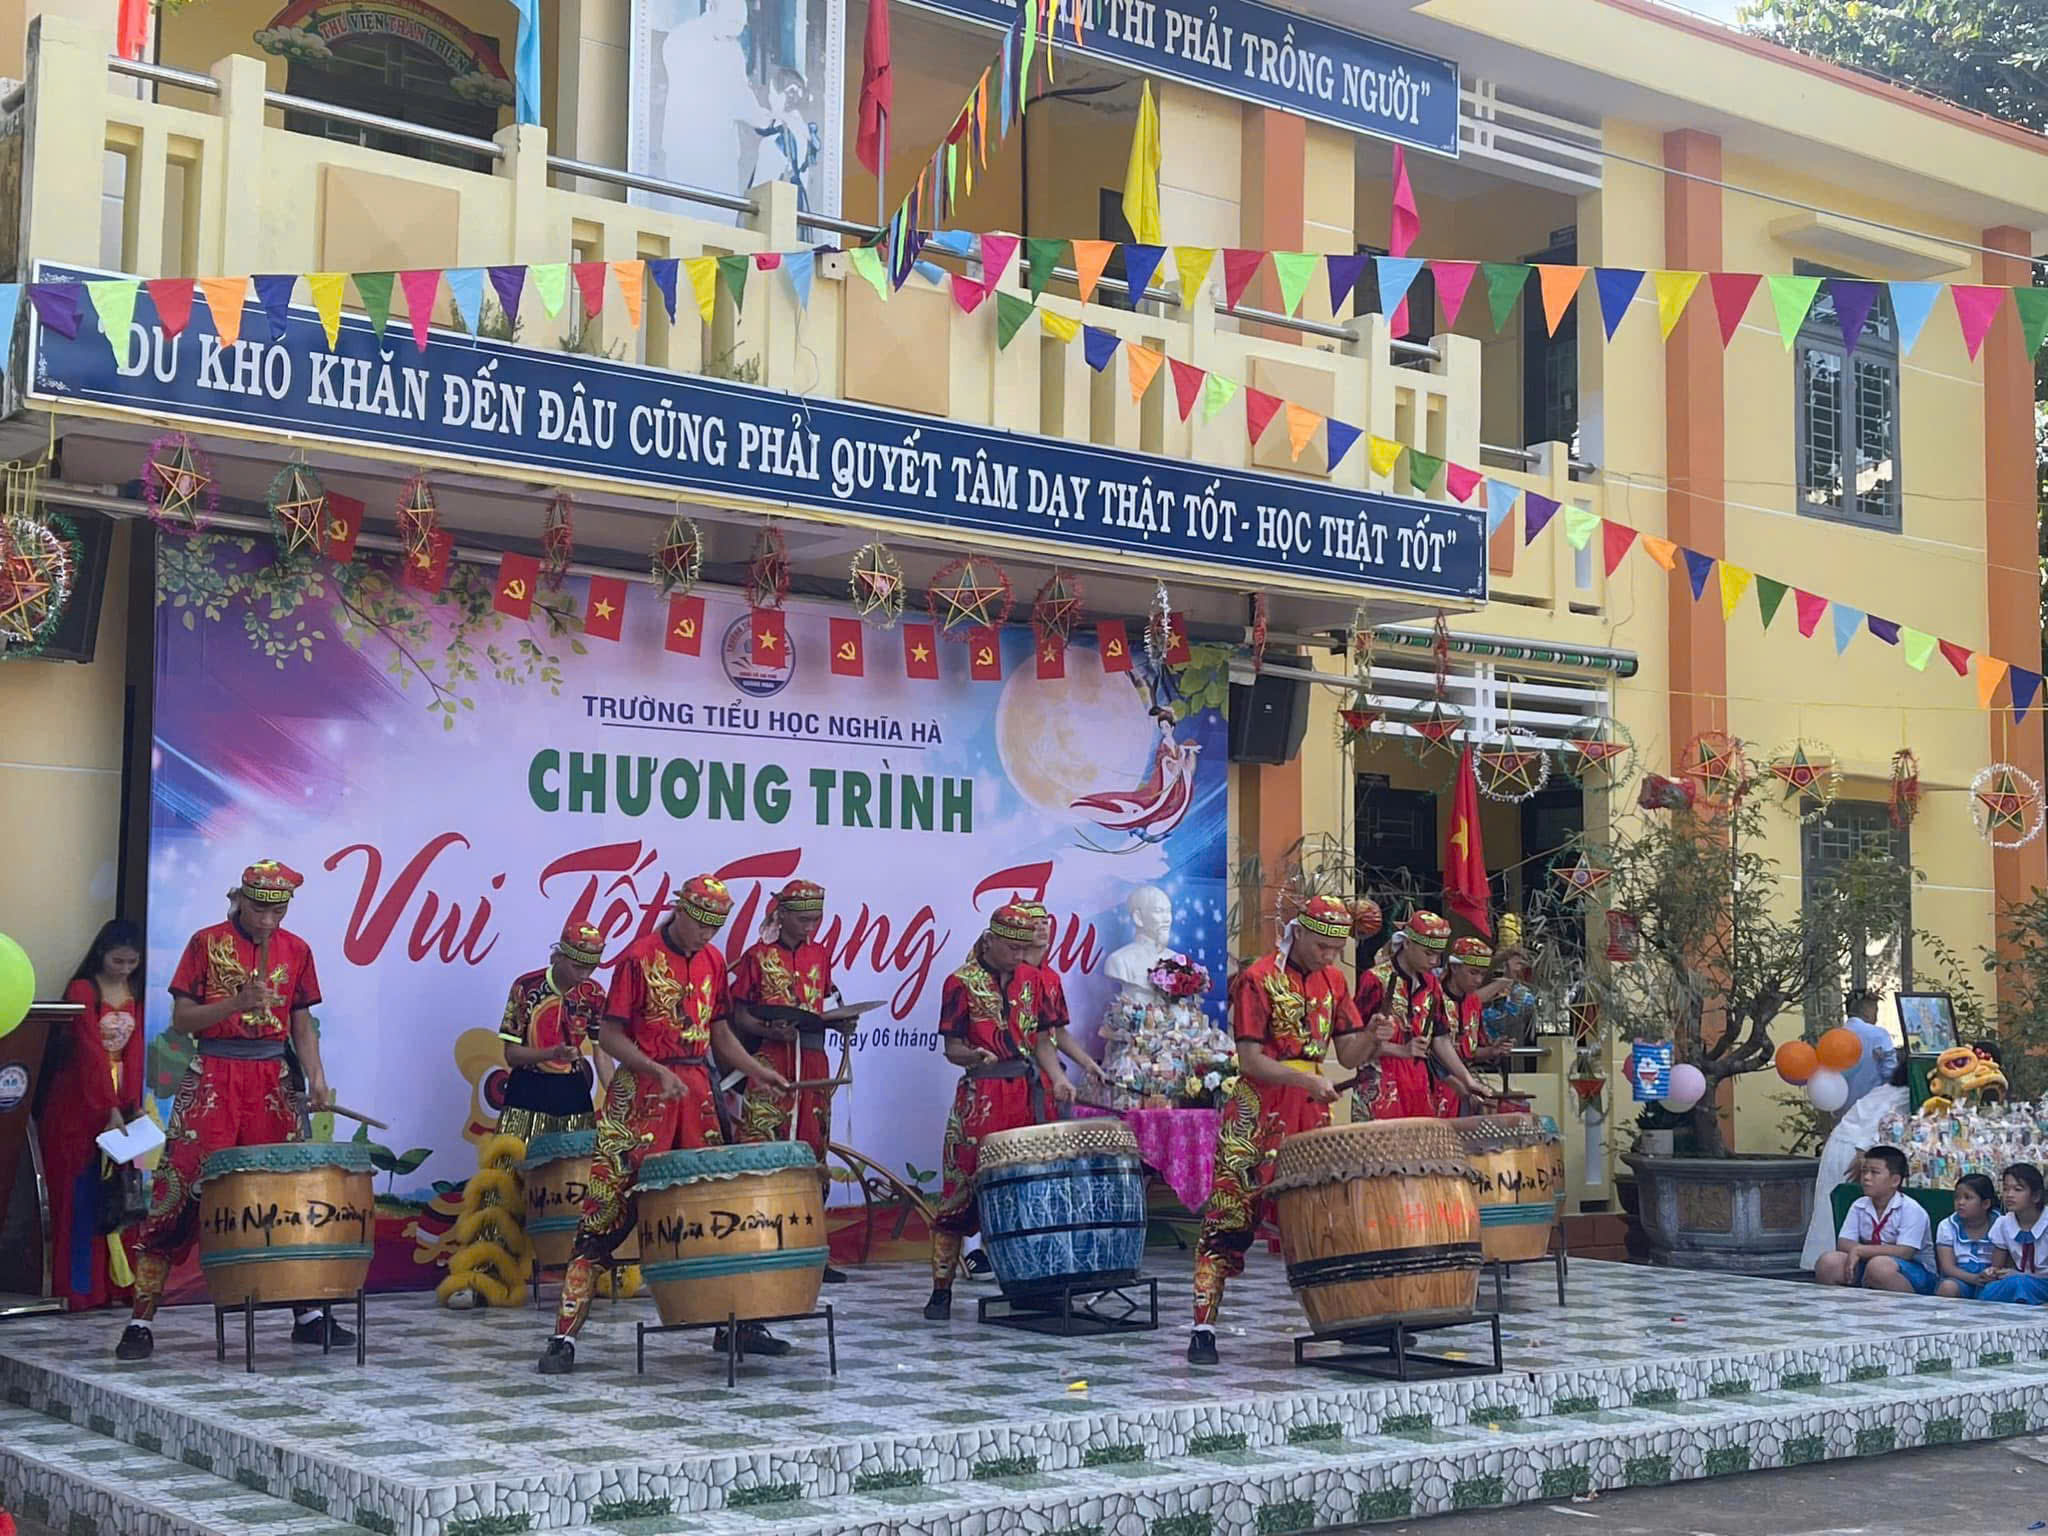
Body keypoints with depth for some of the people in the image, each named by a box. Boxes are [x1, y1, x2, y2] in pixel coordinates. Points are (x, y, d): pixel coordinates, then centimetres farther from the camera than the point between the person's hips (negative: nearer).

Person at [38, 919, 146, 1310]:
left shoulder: (135, 994, 8)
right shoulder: (82, 991, -10)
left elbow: (133, 1051, 2)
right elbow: (92, 1052, -16)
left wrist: (132, 1104, -9)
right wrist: (110, 1109, -22)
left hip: (119, 1097, 5)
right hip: (78, 1101, -5)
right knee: (79, 1193, -4)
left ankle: (113, 1283, 6)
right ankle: (78, 1288, -1)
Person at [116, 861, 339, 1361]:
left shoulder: (295, 950, 9)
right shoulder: (207, 943, -1)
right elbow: (181, 1019, -3)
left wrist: (316, 1077, -3)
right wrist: (236, 1002, -18)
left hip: (273, 1083, 3)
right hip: (212, 1080, -3)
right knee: (178, 1193, -7)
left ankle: (308, 1316, 10)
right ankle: (141, 1321, -2)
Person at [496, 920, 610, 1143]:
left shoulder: (594, 994, -1)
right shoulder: (526, 988, -10)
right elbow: (511, 1054, -9)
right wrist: (554, 1053, -26)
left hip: (573, 1091, 3)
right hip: (529, 1091, -2)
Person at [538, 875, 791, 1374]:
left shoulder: (712, 961, 11)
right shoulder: (639, 958, -8)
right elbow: (610, 1036, -9)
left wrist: (757, 1070, 3)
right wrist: (658, 1071, -21)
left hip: (698, 1092, 6)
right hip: (641, 1092, -6)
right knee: (608, 1208, -8)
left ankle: (733, 1321, 20)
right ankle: (565, 1335, -6)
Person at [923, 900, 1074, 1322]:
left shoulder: (1031, 978, 11)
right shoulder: (962, 983, -3)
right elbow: (952, 1049, -4)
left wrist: (1058, 1080, 0)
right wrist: (976, 1056, -26)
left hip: (1030, 1093, 5)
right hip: (981, 1098, -5)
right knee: (960, 1192, -5)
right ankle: (941, 1290, 2)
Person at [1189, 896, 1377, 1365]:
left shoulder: (1334, 982, 11)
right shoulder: (1258, 979, -9)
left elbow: (1348, 1056, 11)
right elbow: (1251, 1060, -14)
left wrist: (1373, 1042, -11)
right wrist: (1308, 1081, -25)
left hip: (1312, 1113, 6)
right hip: (1258, 1114, -6)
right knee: (1230, 1218, -7)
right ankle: (1203, 1329, -6)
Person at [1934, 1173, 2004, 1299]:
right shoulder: (1947, 1226, 2)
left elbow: (1998, 1266, -3)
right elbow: (1947, 1267, -6)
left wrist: (1990, 1274, -29)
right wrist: (1974, 1278, -25)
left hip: (1988, 1281, 0)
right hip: (1959, 1278, 0)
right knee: (1948, 1287, -34)